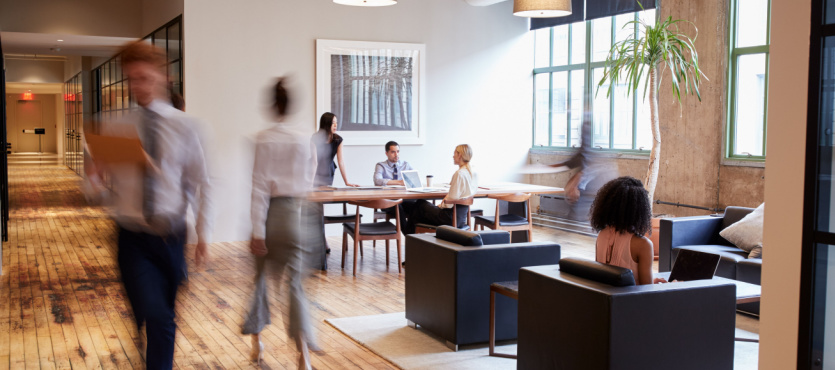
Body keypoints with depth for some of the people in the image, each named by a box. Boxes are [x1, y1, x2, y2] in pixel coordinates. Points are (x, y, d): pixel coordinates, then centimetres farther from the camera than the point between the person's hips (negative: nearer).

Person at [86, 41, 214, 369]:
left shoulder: (186, 128, -2)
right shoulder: (115, 130, 1)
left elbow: (201, 185, -1)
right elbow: (98, 191, 5)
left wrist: (203, 235, -7)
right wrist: (96, 173, -18)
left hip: (171, 237, 1)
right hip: (133, 239, -1)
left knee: (162, 317, 15)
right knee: (157, 320, -15)